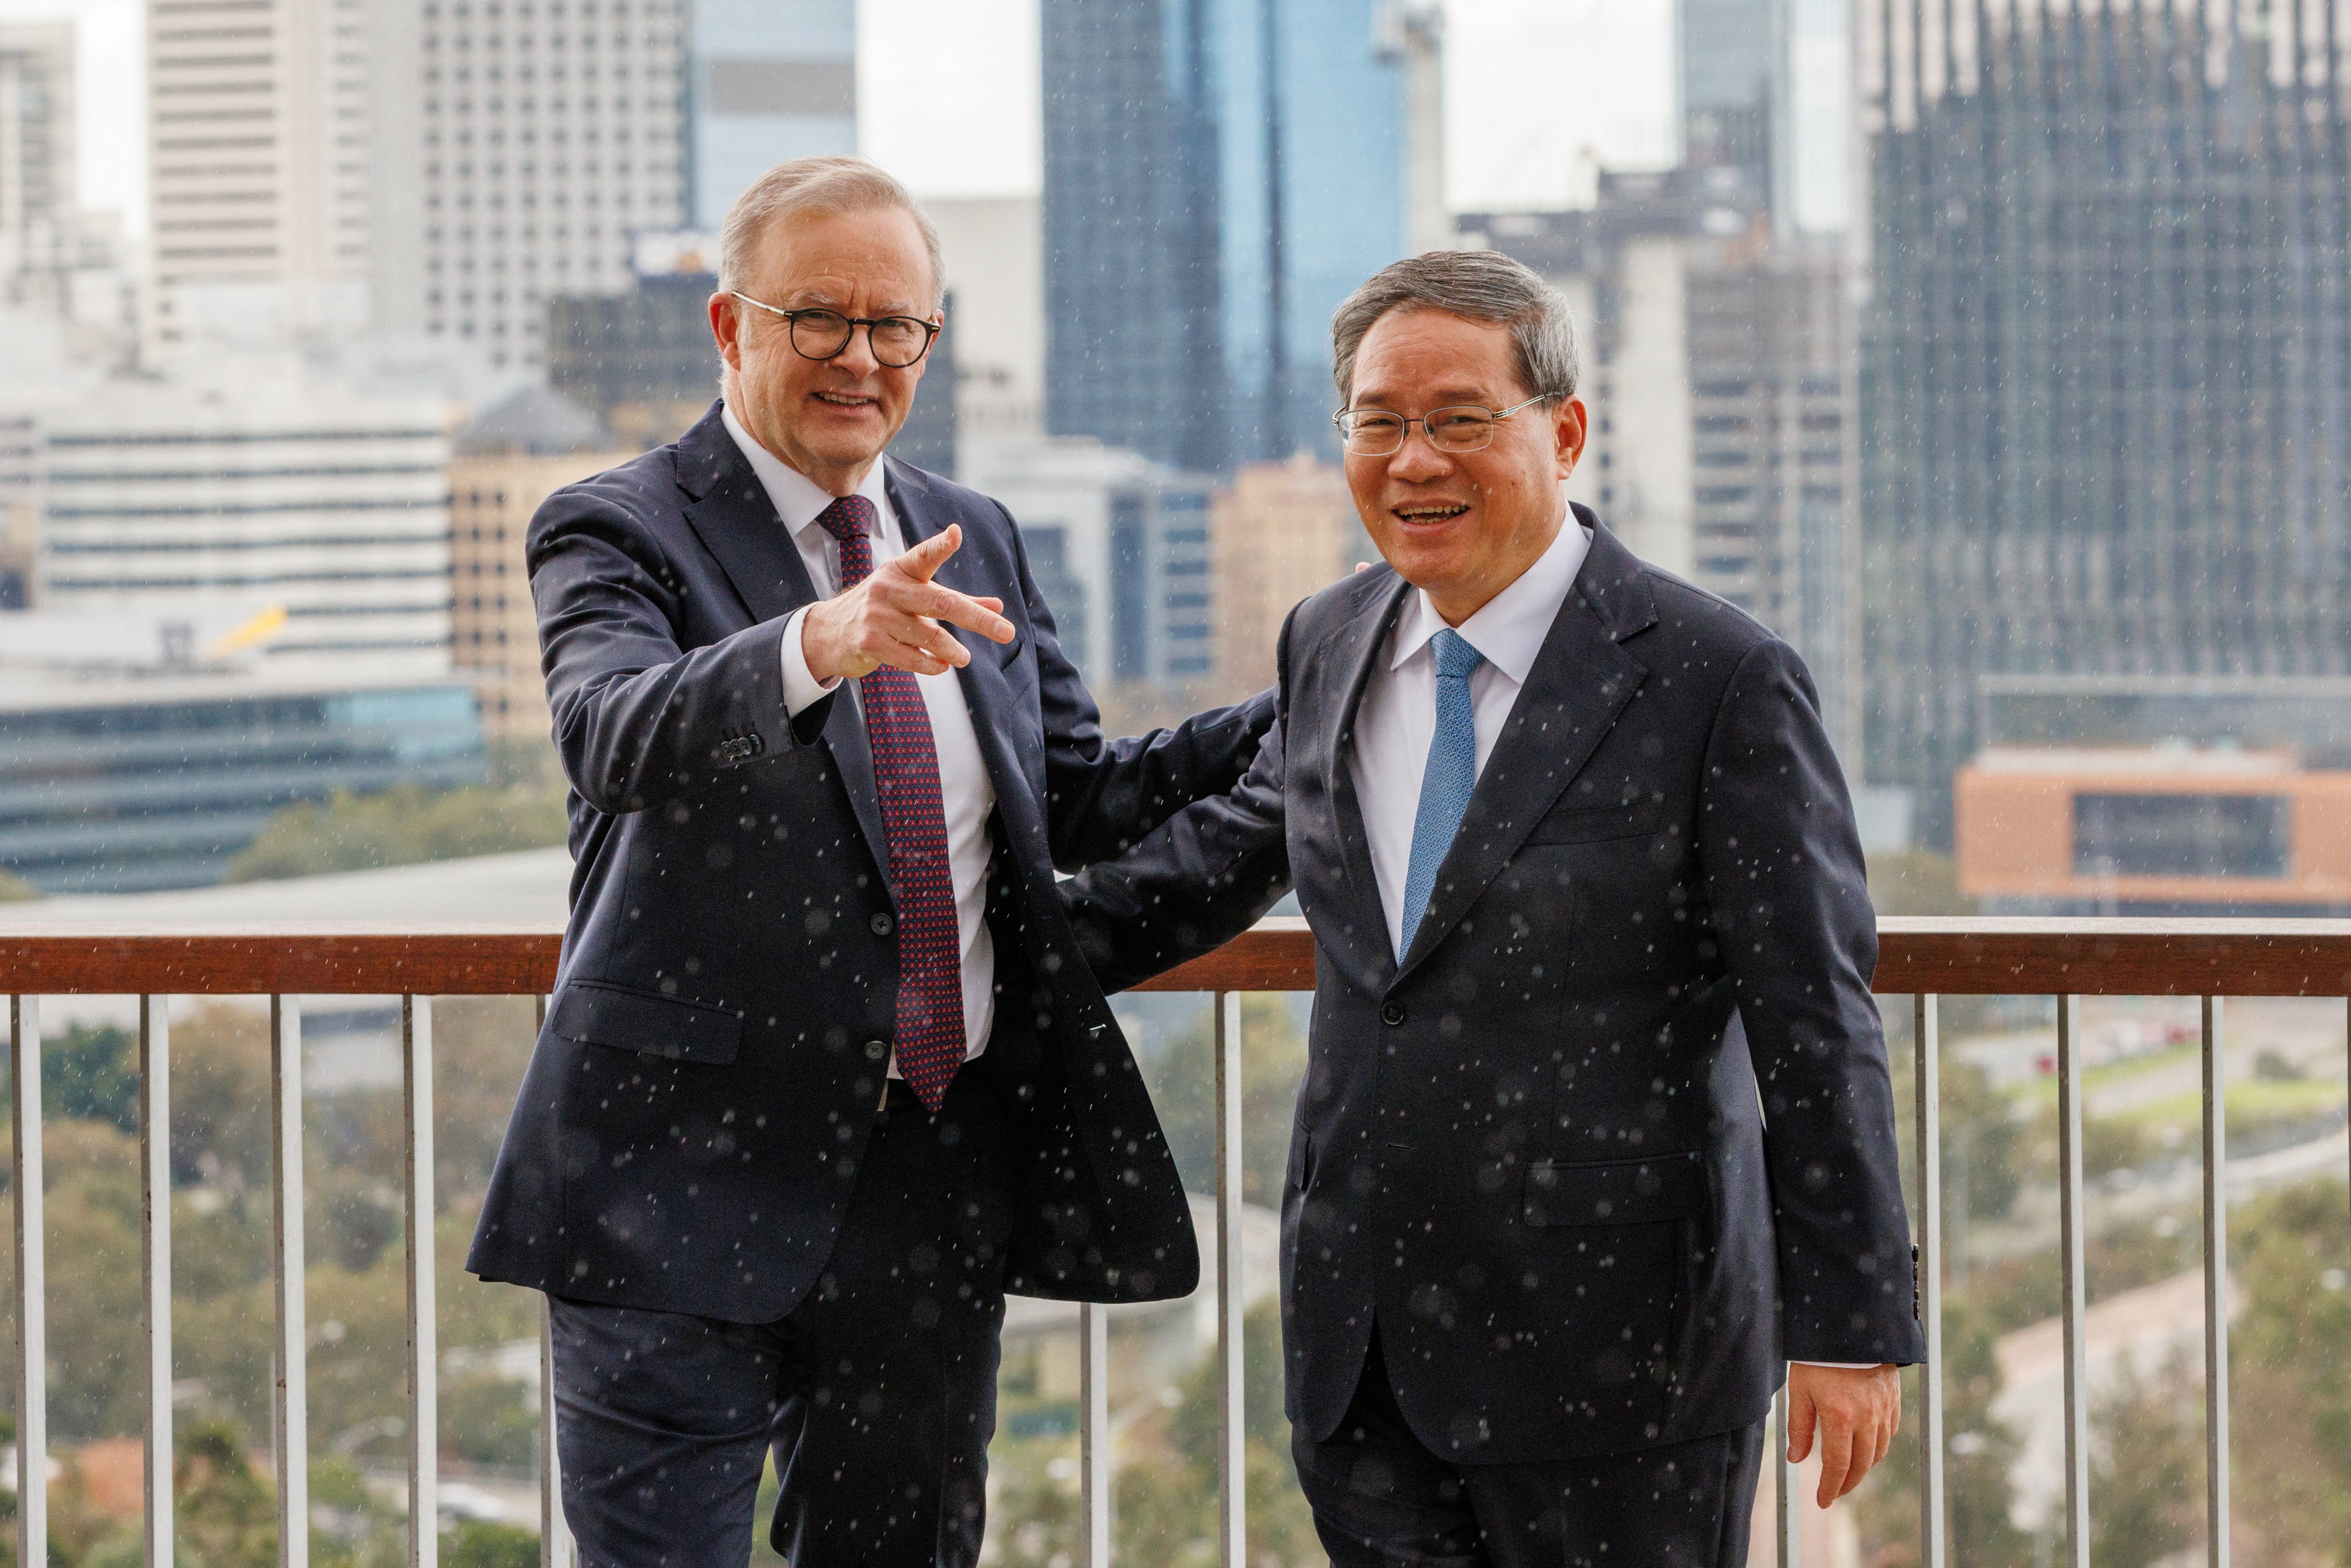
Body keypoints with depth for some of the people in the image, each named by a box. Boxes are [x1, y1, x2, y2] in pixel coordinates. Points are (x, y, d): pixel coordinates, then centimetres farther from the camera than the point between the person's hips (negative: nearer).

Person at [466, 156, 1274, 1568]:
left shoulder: (976, 543, 14)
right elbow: (617, 736, -27)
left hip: (936, 1179, 5)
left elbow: (1079, 798, 16)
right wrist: (818, 646, -46)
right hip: (693, 1174, -5)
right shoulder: (620, 533, -6)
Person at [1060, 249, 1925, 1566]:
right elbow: (1243, 843, 29)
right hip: (1360, 1351, 6)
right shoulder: (1331, 646, 8)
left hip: (1614, 1356, -5)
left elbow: (1815, 1028, -11)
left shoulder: (1719, 680, -11)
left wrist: (1853, 1326, -11)